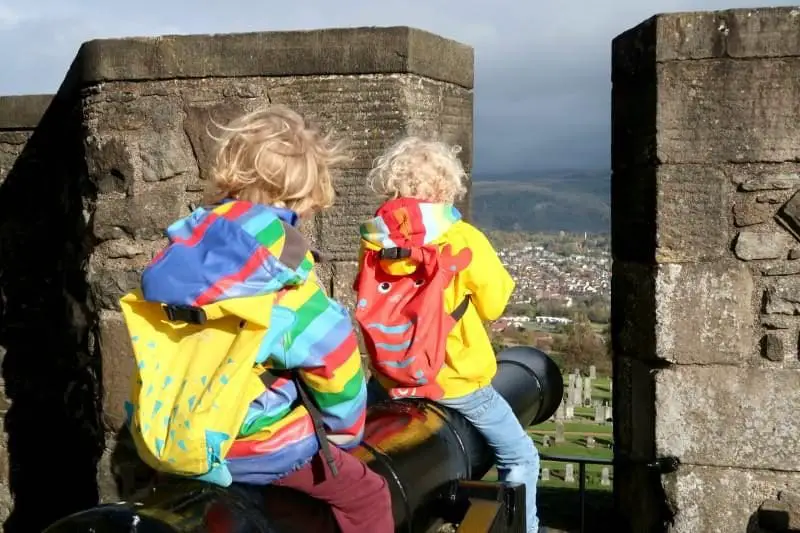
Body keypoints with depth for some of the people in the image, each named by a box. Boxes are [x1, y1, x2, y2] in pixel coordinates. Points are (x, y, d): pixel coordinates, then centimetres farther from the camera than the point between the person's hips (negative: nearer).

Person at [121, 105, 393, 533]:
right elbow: (331, 352, -16)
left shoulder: (181, 246, 4)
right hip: (253, 448, -7)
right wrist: (345, 431, 2)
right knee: (367, 496, 5)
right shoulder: (277, 258, -17)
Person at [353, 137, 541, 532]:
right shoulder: (464, 241, -16)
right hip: (457, 378, -4)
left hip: (390, 375, 4)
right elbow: (493, 306, -4)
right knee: (520, 457, 14)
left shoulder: (373, 241, -4)